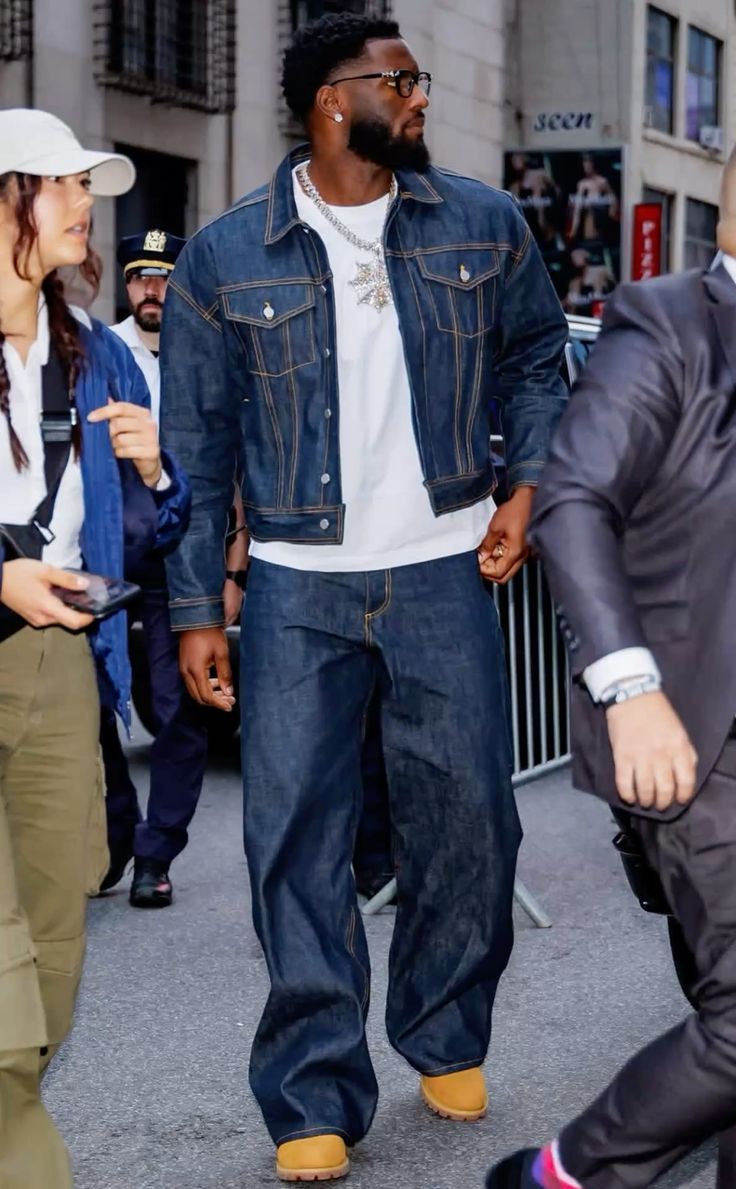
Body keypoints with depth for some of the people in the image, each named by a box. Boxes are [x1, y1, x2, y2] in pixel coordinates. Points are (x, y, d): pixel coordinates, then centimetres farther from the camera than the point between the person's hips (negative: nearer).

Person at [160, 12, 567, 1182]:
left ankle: (447, 1040, 29)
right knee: (296, 838, -2)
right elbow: (196, 446, 1)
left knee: (467, 820, 7)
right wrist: (196, 610, -2)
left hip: (444, 573, 2)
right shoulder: (225, 259, -2)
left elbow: (536, 359, 15)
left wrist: (526, 484, -1)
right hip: (298, 589, -1)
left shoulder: (483, 226, 3)